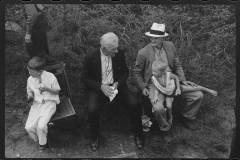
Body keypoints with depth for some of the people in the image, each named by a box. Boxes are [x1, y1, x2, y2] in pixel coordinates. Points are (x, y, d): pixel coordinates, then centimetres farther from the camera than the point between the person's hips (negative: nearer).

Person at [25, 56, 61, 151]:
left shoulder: (50, 77, -13)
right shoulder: (30, 79, -2)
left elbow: (57, 91, -3)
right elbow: (29, 90, 18)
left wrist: (47, 89, -22)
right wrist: (30, 94, -6)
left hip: (49, 103, -4)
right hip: (37, 104, 4)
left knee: (41, 126, -22)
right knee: (29, 127, -11)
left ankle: (42, 143, 11)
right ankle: (37, 139, 22)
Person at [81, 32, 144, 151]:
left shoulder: (119, 54, -7)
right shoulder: (90, 58, -13)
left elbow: (125, 71, 6)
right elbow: (84, 77, -4)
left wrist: (118, 83, -14)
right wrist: (101, 86, -18)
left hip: (116, 85, 2)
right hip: (98, 88, -1)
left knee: (134, 104, -20)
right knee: (92, 110, -28)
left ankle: (137, 135, 4)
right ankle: (95, 137, 3)